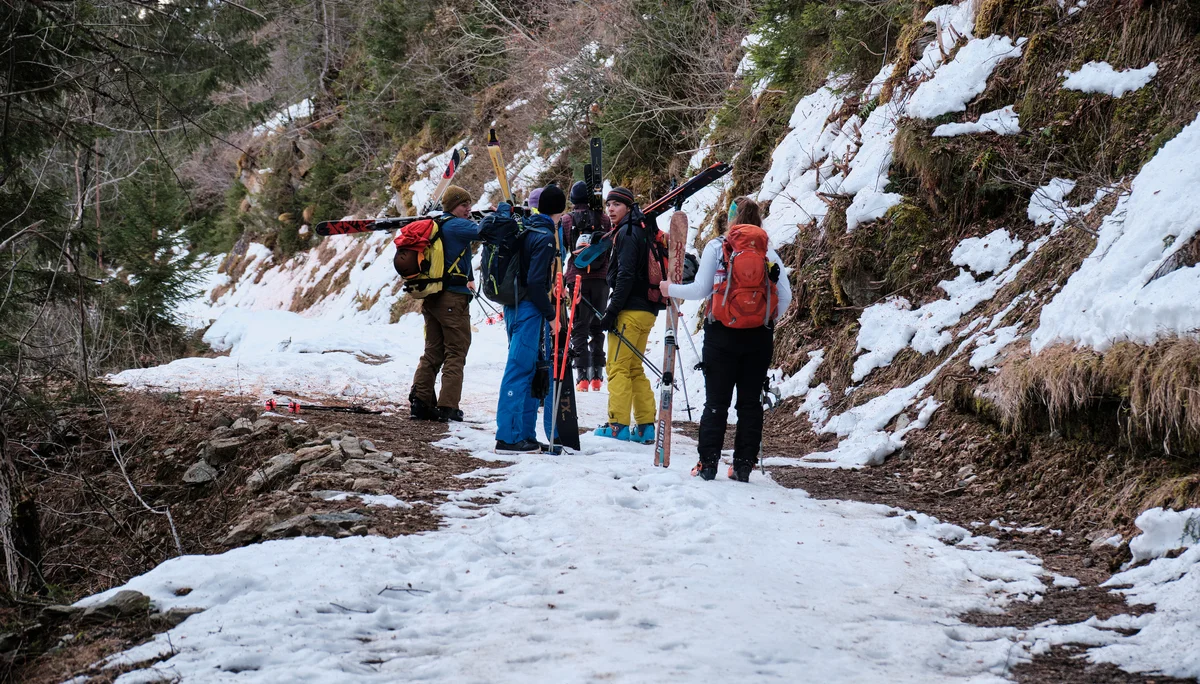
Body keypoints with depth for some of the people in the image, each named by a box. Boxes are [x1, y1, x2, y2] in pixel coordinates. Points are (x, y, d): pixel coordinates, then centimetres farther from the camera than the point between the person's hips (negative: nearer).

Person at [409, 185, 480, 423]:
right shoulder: (458, 225, -11)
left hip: (430, 296, 8)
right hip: (453, 297, -8)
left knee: (433, 351, 14)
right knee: (456, 353, -2)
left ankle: (420, 402, 7)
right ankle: (447, 407, -5)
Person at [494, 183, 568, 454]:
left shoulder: (522, 227, 9)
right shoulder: (545, 236, -15)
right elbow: (536, 282, -21)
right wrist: (551, 314, -14)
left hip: (515, 307, 9)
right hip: (530, 309, -9)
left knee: (530, 371, 14)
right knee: (519, 371, -8)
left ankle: (526, 435, 18)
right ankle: (508, 438, -8)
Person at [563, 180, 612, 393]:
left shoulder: (566, 221, 1)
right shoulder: (604, 219, 4)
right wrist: (612, 278, 17)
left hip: (577, 278, -1)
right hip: (600, 278, 1)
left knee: (579, 327, 2)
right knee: (597, 327, 9)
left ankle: (582, 376, -7)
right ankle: (597, 376, 6)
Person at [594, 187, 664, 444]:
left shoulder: (626, 233, -9)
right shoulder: (642, 231, 20)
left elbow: (625, 276, -18)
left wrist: (612, 311, -18)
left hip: (630, 309, -10)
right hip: (647, 309, 10)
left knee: (617, 367, -6)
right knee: (634, 369, 13)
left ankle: (618, 425, -7)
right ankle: (645, 426, 11)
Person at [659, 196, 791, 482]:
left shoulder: (717, 247, -2)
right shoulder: (769, 252, 5)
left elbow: (700, 289, -5)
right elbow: (785, 296, -1)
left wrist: (671, 289, 12)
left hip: (722, 336, -2)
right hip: (759, 339, 2)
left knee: (716, 402, 4)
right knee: (750, 402, 9)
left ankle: (708, 463, 3)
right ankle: (743, 465, 10)